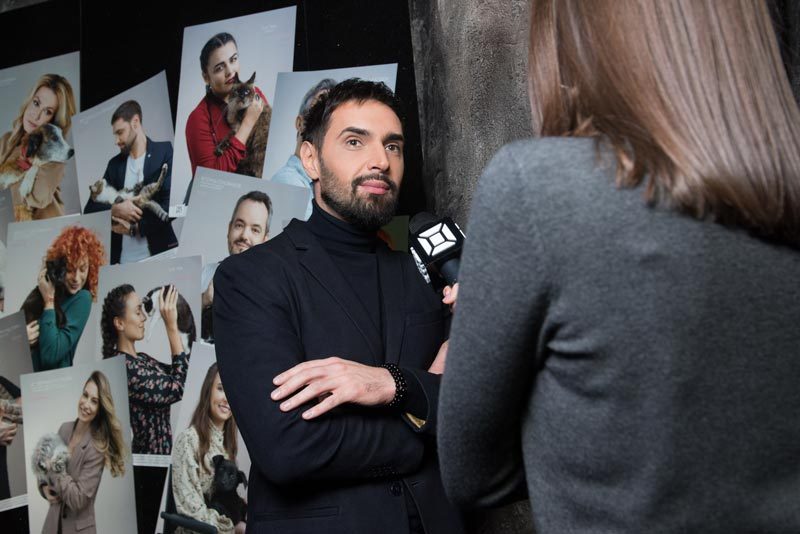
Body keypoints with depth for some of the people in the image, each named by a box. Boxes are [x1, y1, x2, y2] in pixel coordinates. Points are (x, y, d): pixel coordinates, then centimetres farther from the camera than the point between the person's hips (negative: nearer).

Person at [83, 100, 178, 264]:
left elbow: (172, 205, -9)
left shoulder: (164, 152, 1)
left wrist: (135, 226, -11)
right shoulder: (115, 164, 14)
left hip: (157, 254, -4)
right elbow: (90, 208, 10)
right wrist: (114, 210, -10)